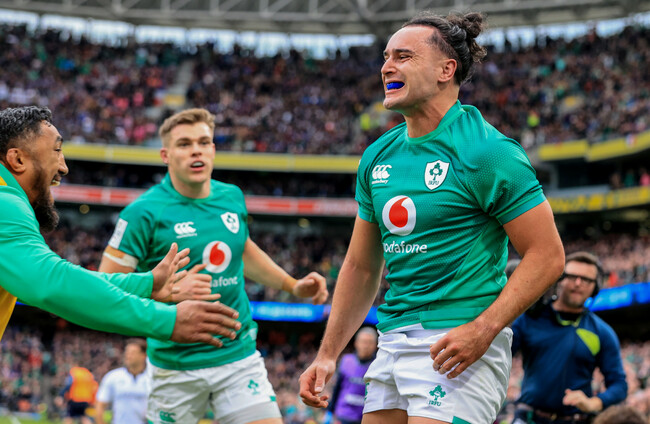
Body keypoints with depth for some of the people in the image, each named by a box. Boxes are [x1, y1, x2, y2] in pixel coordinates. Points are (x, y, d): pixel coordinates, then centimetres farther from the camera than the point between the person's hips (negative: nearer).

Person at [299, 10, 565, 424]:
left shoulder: (487, 150, -10)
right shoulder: (377, 156, 11)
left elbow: (547, 255, -12)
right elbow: (361, 268, 18)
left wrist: (483, 330, -22)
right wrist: (327, 356, 12)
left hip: (457, 350, -7)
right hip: (393, 342, 7)